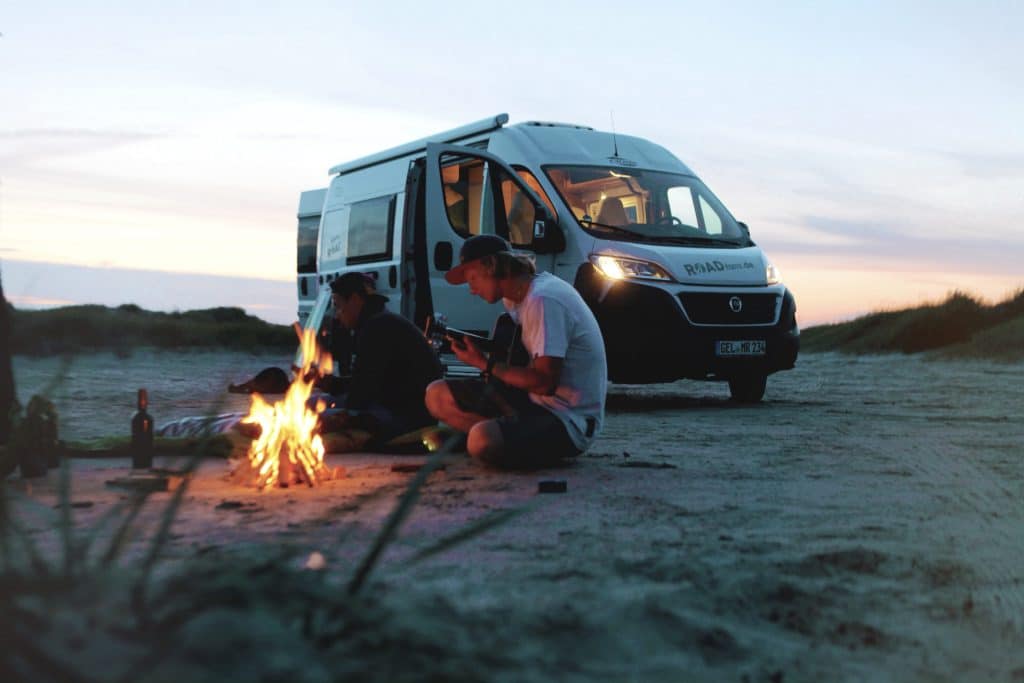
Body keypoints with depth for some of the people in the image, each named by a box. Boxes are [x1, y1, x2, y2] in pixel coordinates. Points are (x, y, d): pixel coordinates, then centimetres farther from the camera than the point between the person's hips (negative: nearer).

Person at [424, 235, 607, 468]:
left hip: (569, 420, -9)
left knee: (483, 441, -35)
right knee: (438, 395, 3)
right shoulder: (516, 296, 9)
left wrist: (485, 364, -16)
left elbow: (544, 382, -26)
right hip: (532, 399, 9)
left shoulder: (543, 300, -21)